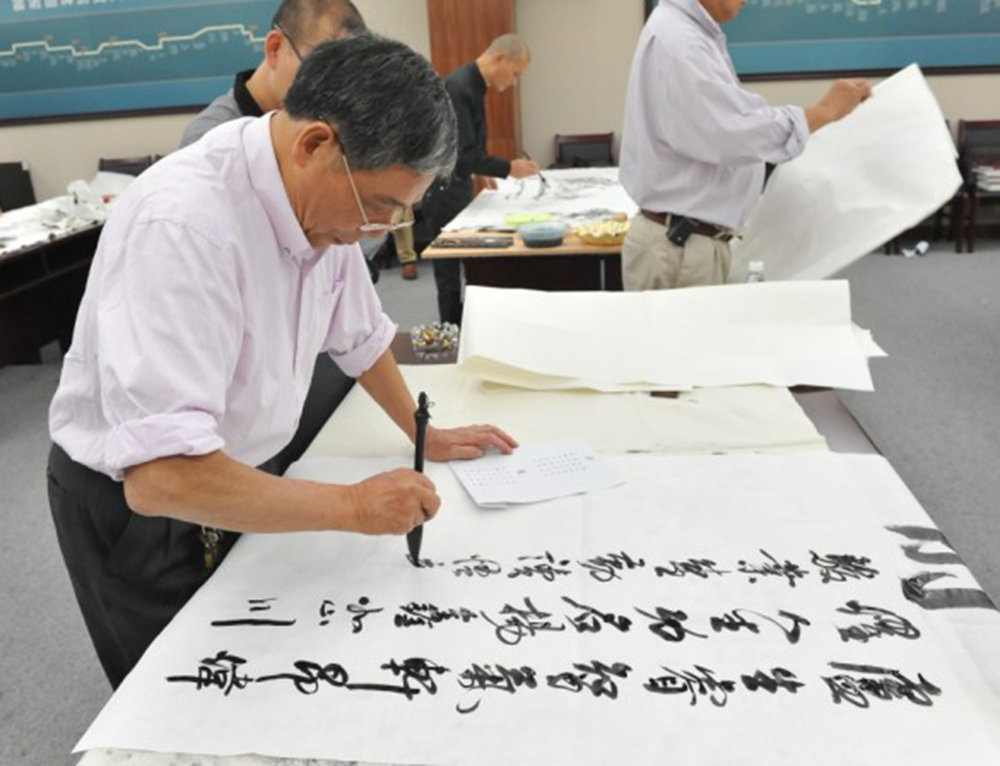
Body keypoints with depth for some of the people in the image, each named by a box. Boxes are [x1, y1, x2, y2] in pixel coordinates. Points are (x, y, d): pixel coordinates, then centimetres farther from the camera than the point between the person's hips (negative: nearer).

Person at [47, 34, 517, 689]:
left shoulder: (323, 195, -9)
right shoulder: (183, 226, -35)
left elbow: (358, 334, 8)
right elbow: (163, 477, -39)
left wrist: (426, 436, 10)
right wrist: (354, 506, -31)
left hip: (236, 473, 7)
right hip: (133, 503, -6)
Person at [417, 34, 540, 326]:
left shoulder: (472, 85, 8)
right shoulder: (459, 88, -22)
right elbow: (461, 154, -27)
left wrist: (481, 171, 18)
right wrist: (508, 168, -22)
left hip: (457, 184, 10)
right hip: (443, 189, -10)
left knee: (467, 261, 13)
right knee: (450, 269, -1)